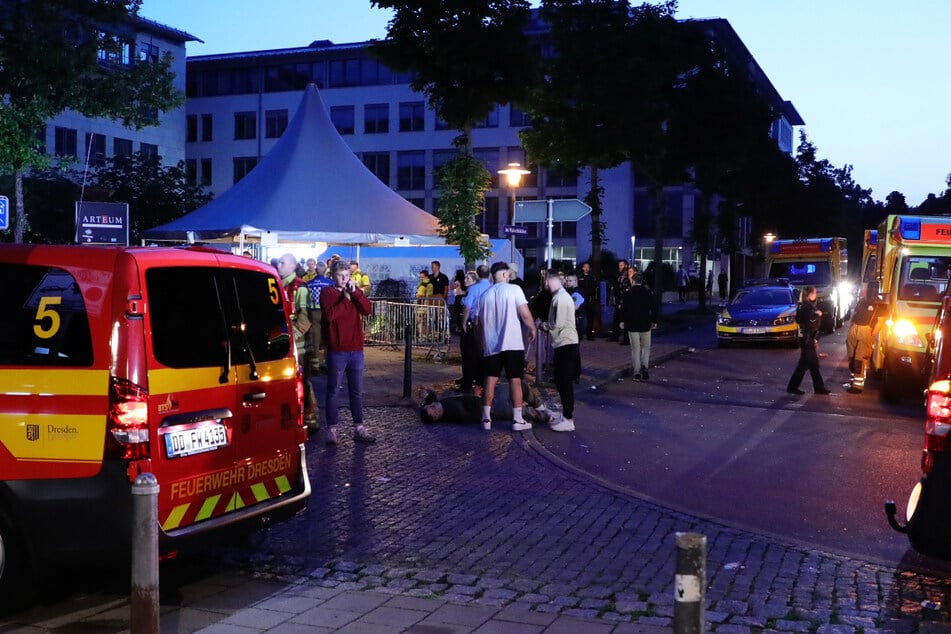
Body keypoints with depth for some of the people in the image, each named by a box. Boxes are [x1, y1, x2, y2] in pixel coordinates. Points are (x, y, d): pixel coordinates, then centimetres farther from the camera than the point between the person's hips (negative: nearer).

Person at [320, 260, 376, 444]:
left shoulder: (355, 291, 14)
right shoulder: (327, 293, -1)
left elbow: (367, 310, -2)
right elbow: (330, 314, -17)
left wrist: (355, 292, -11)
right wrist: (345, 299, -12)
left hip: (356, 349, 5)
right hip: (337, 350, -5)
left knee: (357, 391, 9)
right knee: (334, 390, 0)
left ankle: (359, 428, 15)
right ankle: (332, 429, 5)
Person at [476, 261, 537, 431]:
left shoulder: (484, 295, 8)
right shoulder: (514, 289, -6)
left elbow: (480, 323, 16)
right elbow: (525, 315, -13)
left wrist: (483, 341, 30)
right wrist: (532, 329, 4)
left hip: (491, 344, 4)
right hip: (512, 343, -4)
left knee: (490, 380, 7)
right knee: (515, 381, 1)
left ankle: (486, 418, 6)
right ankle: (518, 420, 2)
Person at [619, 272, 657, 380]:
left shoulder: (628, 293, -6)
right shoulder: (648, 293, -3)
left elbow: (623, 309, -3)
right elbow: (653, 308, -1)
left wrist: (623, 321, 10)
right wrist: (654, 321, 10)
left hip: (632, 325, -1)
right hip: (645, 324, 1)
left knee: (635, 349, 6)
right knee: (646, 348, 13)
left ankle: (637, 372, 3)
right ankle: (645, 366, -8)